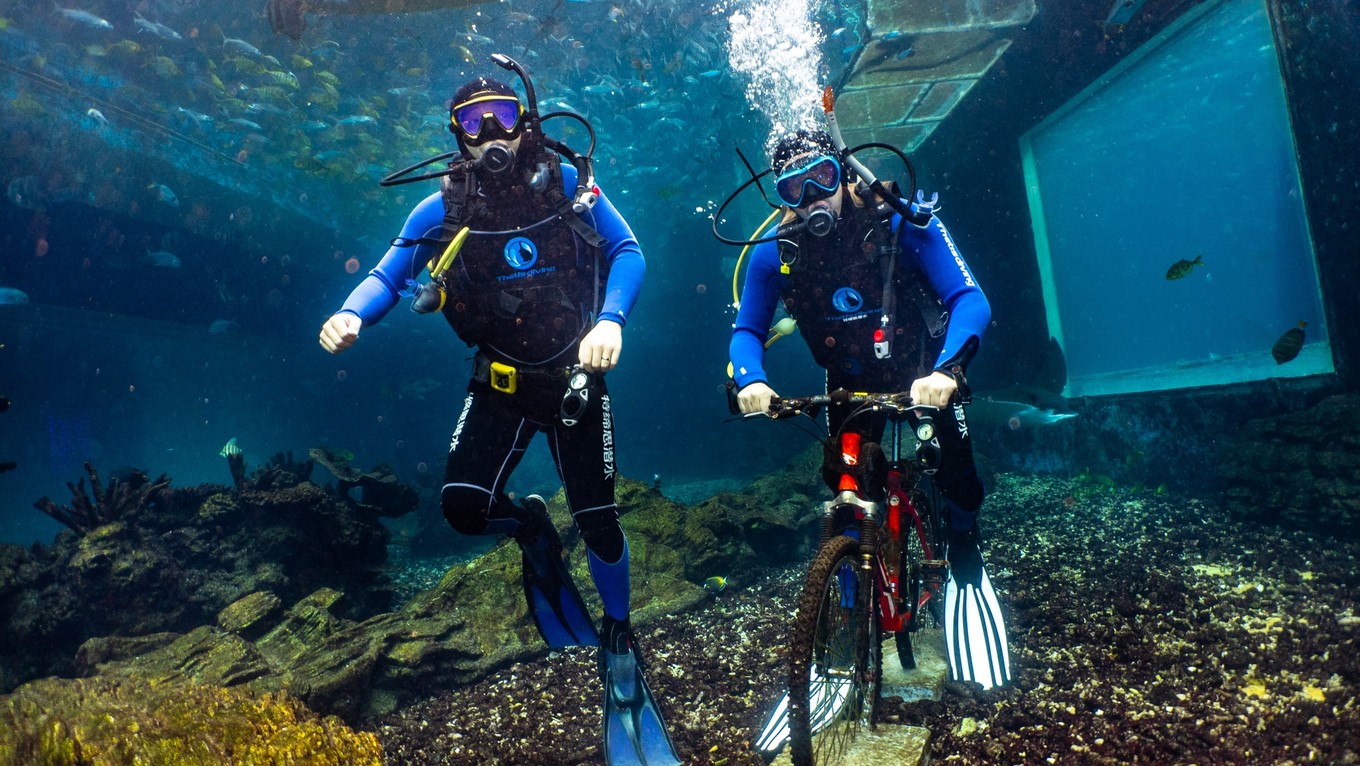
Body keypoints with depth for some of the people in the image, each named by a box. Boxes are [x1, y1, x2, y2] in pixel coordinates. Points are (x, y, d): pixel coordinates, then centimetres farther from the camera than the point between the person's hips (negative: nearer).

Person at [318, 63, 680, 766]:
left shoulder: (566, 182, -6)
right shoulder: (442, 208, -3)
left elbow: (628, 252, -8)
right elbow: (387, 275, -5)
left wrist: (610, 319, -27)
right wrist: (350, 315, -28)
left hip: (575, 377, -1)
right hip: (500, 383, 2)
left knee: (598, 520, 1)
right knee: (463, 506, -14)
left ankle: (619, 646, 26)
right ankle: (530, 529, 23)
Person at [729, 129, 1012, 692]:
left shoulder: (900, 222, -24)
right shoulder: (774, 252, -18)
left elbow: (969, 300, -29)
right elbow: (746, 330, -11)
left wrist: (947, 369, -47)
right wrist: (750, 381, -33)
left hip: (922, 372, -1)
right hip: (850, 386, 2)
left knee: (957, 478, -9)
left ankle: (964, 560, 26)